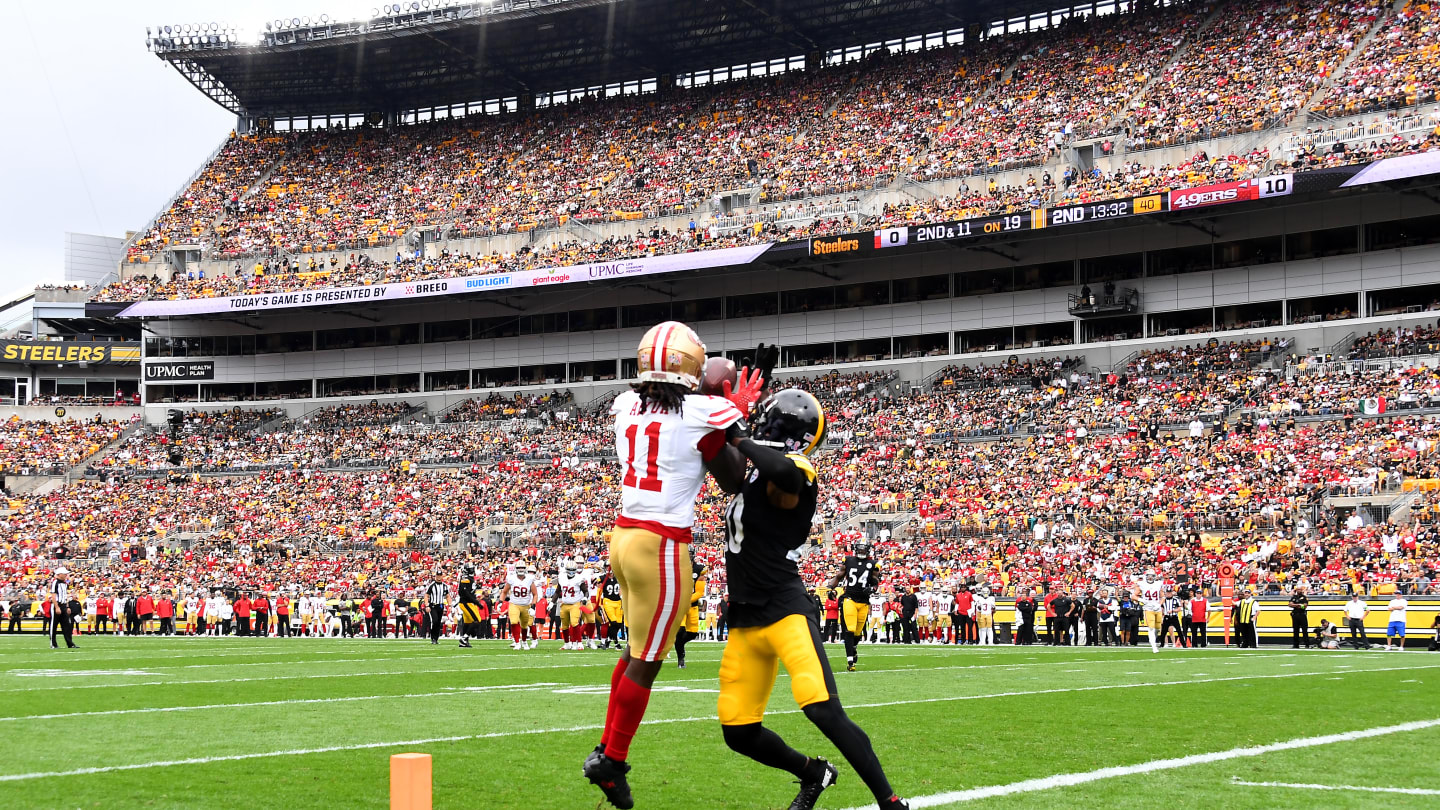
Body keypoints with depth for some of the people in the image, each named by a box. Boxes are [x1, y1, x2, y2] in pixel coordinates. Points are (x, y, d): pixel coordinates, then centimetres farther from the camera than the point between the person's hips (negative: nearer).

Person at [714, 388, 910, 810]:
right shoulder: (760, 473, 14)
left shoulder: (793, 473, -13)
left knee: (824, 710, -23)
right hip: (746, 621, 9)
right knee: (739, 734, 6)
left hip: (785, 611, -9)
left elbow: (783, 472, -39)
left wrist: (742, 442, -22)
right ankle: (813, 773, 29)